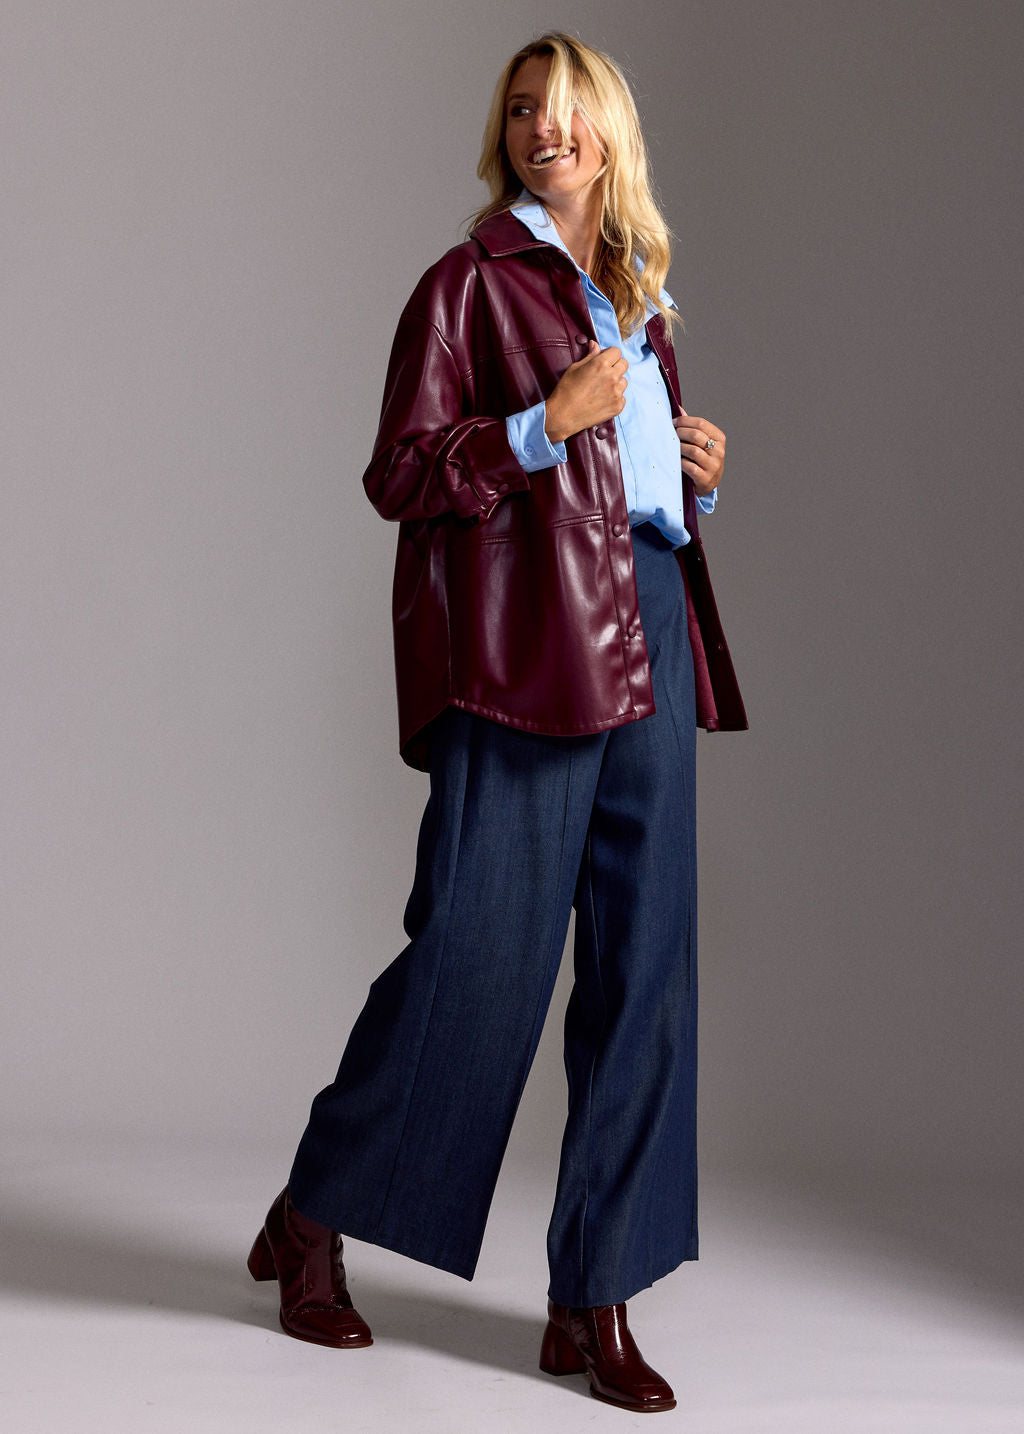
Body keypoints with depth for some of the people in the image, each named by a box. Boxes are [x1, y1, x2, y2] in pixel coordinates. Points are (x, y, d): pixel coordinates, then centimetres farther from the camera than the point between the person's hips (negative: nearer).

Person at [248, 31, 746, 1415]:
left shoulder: (641, 299, 23)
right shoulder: (470, 284, 3)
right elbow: (399, 474, -5)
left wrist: (700, 472, 9)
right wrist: (546, 423, -15)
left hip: (649, 637, 7)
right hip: (522, 640, -7)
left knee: (645, 963, 3)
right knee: (477, 949, -7)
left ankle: (594, 1302, 10)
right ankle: (310, 1225, 15)